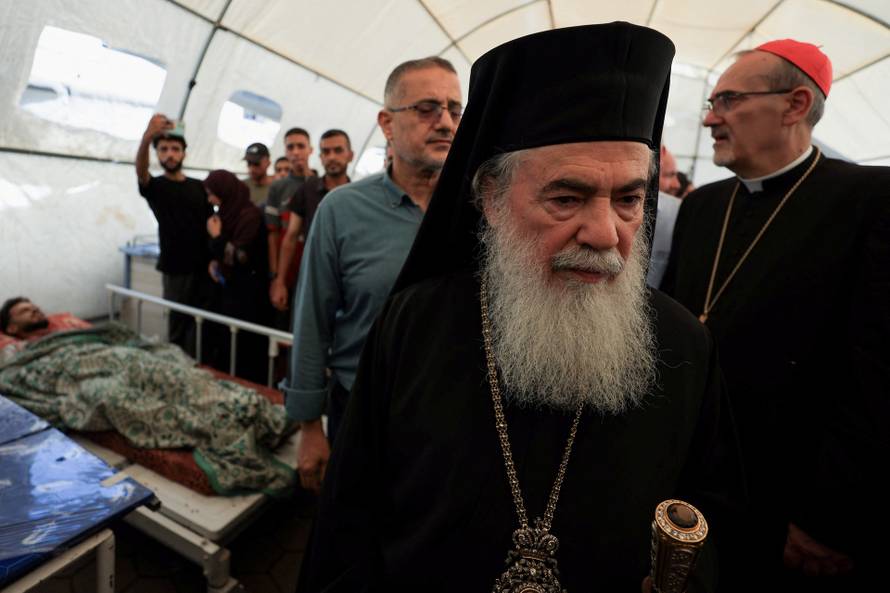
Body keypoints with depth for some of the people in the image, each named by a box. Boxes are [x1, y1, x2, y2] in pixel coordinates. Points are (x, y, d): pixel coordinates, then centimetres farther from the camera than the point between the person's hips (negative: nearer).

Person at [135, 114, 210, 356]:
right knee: (178, 330, 3)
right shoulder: (154, 186, 0)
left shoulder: (199, 187, 10)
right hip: (176, 270, -2)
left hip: (204, 268, 3)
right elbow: (141, 171, -23)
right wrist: (146, 138, -44)